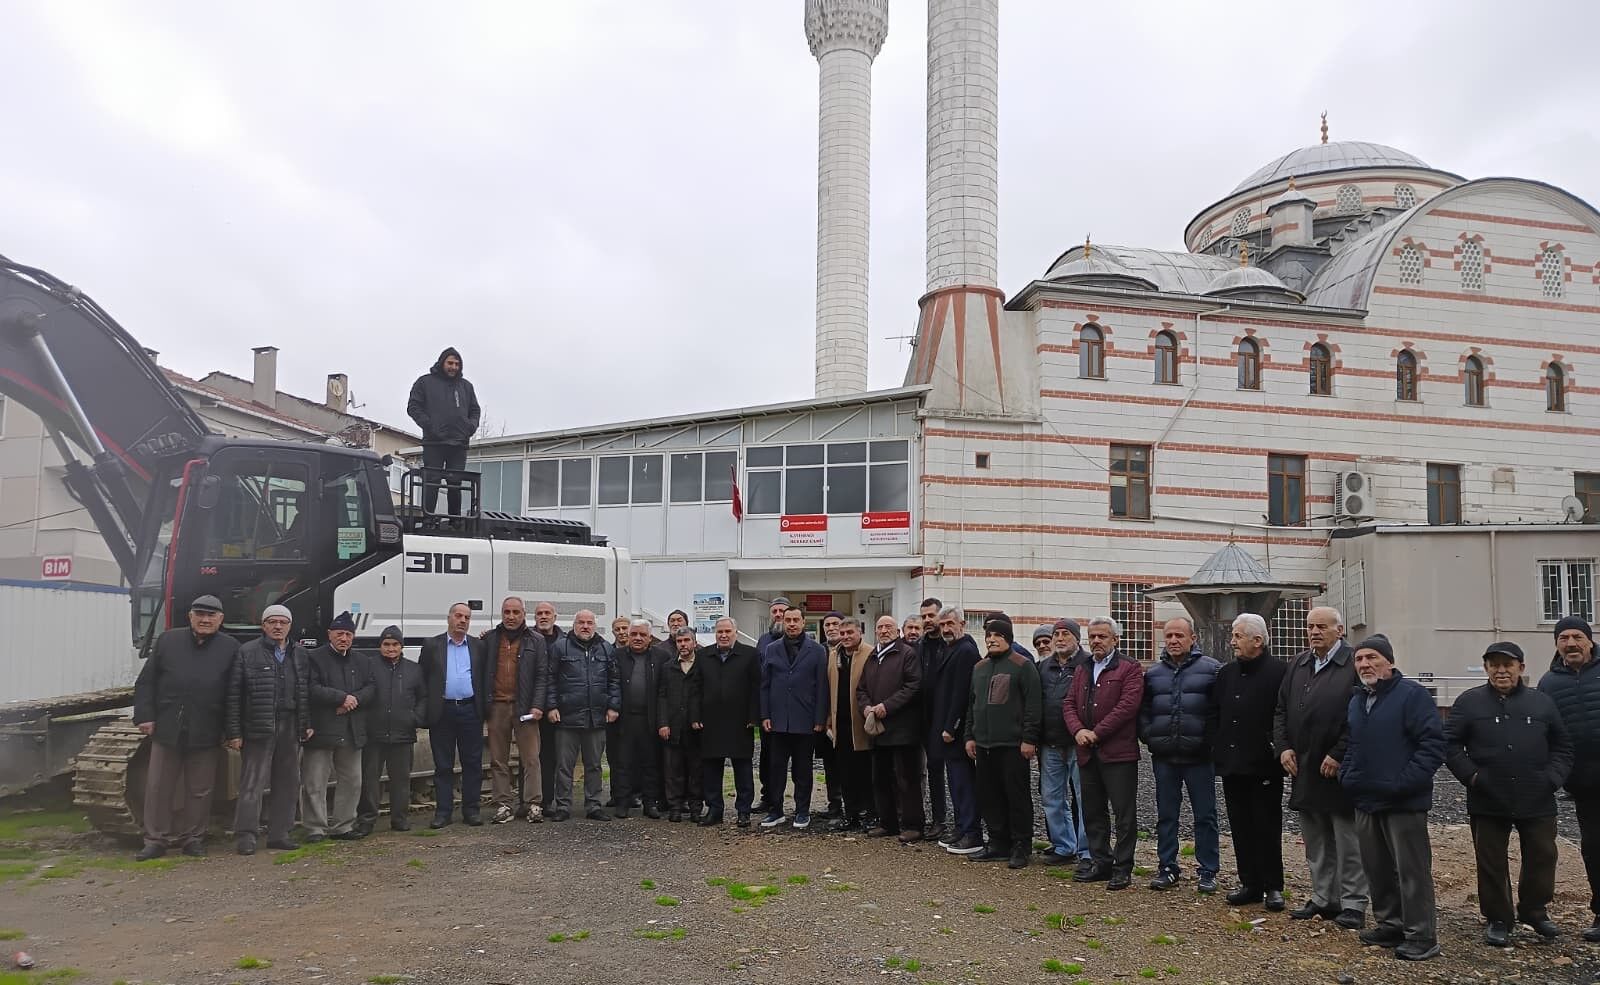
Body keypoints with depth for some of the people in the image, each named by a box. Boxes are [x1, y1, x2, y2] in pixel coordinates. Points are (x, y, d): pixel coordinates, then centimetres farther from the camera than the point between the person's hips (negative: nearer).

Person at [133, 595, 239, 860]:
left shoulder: (230, 648, 2)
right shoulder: (167, 641, 6)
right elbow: (145, 682, 6)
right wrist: (145, 716, -3)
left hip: (205, 734, -1)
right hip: (166, 728, 1)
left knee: (199, 791, 8)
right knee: (158, 787, 5)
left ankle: (193, 838, 20)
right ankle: (156, 839, 15)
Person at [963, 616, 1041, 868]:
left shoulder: (1023, 666, -5)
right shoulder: (980, 668, 16)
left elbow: (1033, 704, -10)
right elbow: (971, 704, 21)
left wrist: (1029, 739, -14)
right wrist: (970, 736, 15)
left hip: (1012, 744, -7)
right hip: (984, 744, 7)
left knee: (1017, 795, -2)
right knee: (989, 796, 9)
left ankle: (1021, 846, 7)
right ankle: (998, 843, 19)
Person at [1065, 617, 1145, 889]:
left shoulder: (1129, 668, -4)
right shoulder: (1083, 671, 18)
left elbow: (1128, 705, -15)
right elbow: (1069, 704, 13)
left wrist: (1097, 733, -15)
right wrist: (1078, 730, -7)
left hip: (1119, 752, -7)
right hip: (1088, 753, 7)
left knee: (1124, 813, -1)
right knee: (1093, 811, 13)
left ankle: (1123, 868, 6)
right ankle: (1100, 861, 23)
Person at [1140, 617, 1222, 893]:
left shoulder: (1210, 668, -1)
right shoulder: (1153, 672, 10)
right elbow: (1143, 709, 15)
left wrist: (1210, 739, -8)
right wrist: (1149, 736, 3)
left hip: (1199, 756, -3)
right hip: (1163, 756, 3)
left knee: (1205, 815, 4)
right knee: (1166, 815, 9)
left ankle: (1208, 871, 13)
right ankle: (1167, 868, 18)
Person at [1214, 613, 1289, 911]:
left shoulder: (1279, 671, -9)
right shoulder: (1227, 673, 12)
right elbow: (1217, 715, 17)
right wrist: (1217, 750, 11)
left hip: (1264, 764, -6)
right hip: (1232, 763, 6)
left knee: (1267, 827, 2)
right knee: (1241, 827, 10)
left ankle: (1273, 887, 12)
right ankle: (1250, 884, 19)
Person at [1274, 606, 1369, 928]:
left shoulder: (1354, 665, -10)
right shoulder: (1297, 665, 12)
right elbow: (1281, 711, 14)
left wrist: (1338, 755, -17)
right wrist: (1283, 747, 2)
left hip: (1340, 770, -7)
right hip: (1303, 769, 7)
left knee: (1348, 842, 2)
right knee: (1315, 842, 15)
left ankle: (1353, 903, 11)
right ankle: (1323, 898, 25)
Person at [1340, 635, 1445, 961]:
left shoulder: (1412, 694, -9)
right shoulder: (1356, 701, 16)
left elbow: (1433, 744, -16)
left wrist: (1404, 783, -21)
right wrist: (1346, 775, 8)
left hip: (1403, 803, -8)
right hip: (1366, 801, 8)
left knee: (1412, 871, -3)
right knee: (1378, 869, 14)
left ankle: (1421, 936, 5)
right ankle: (1389, 924, 27)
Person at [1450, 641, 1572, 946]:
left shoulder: (1541, 702, 6)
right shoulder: (1469, 702, -1)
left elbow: (1562, 747, 11)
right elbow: (1450, 744, -1)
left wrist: (1553, 778, -2)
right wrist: (1471, 775, -10)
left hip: (1538, 802, 2)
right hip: (1487, 803, -2)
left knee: (1542, 857, 11)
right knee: (1492, 863, 5)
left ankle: (1534, 911, 32)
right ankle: (1498, 919, 19)